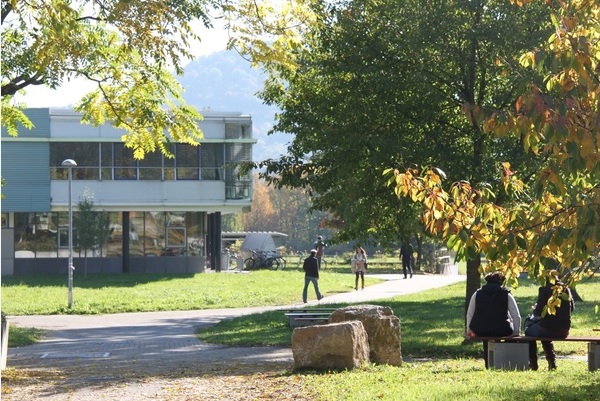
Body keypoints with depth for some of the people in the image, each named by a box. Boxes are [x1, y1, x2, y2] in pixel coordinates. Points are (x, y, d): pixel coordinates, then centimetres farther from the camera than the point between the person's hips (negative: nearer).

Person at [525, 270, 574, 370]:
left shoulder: (544, 290, -11)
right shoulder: (565, 289, 4)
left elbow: (538, 311, -14)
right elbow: (572, 308, 14)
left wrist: (535, 309, 8)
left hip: (548, 328, -5)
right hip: (564, 331, 5)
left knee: (528, 331, 26)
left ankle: (533, 364, 24)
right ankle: (552, 361, 31)